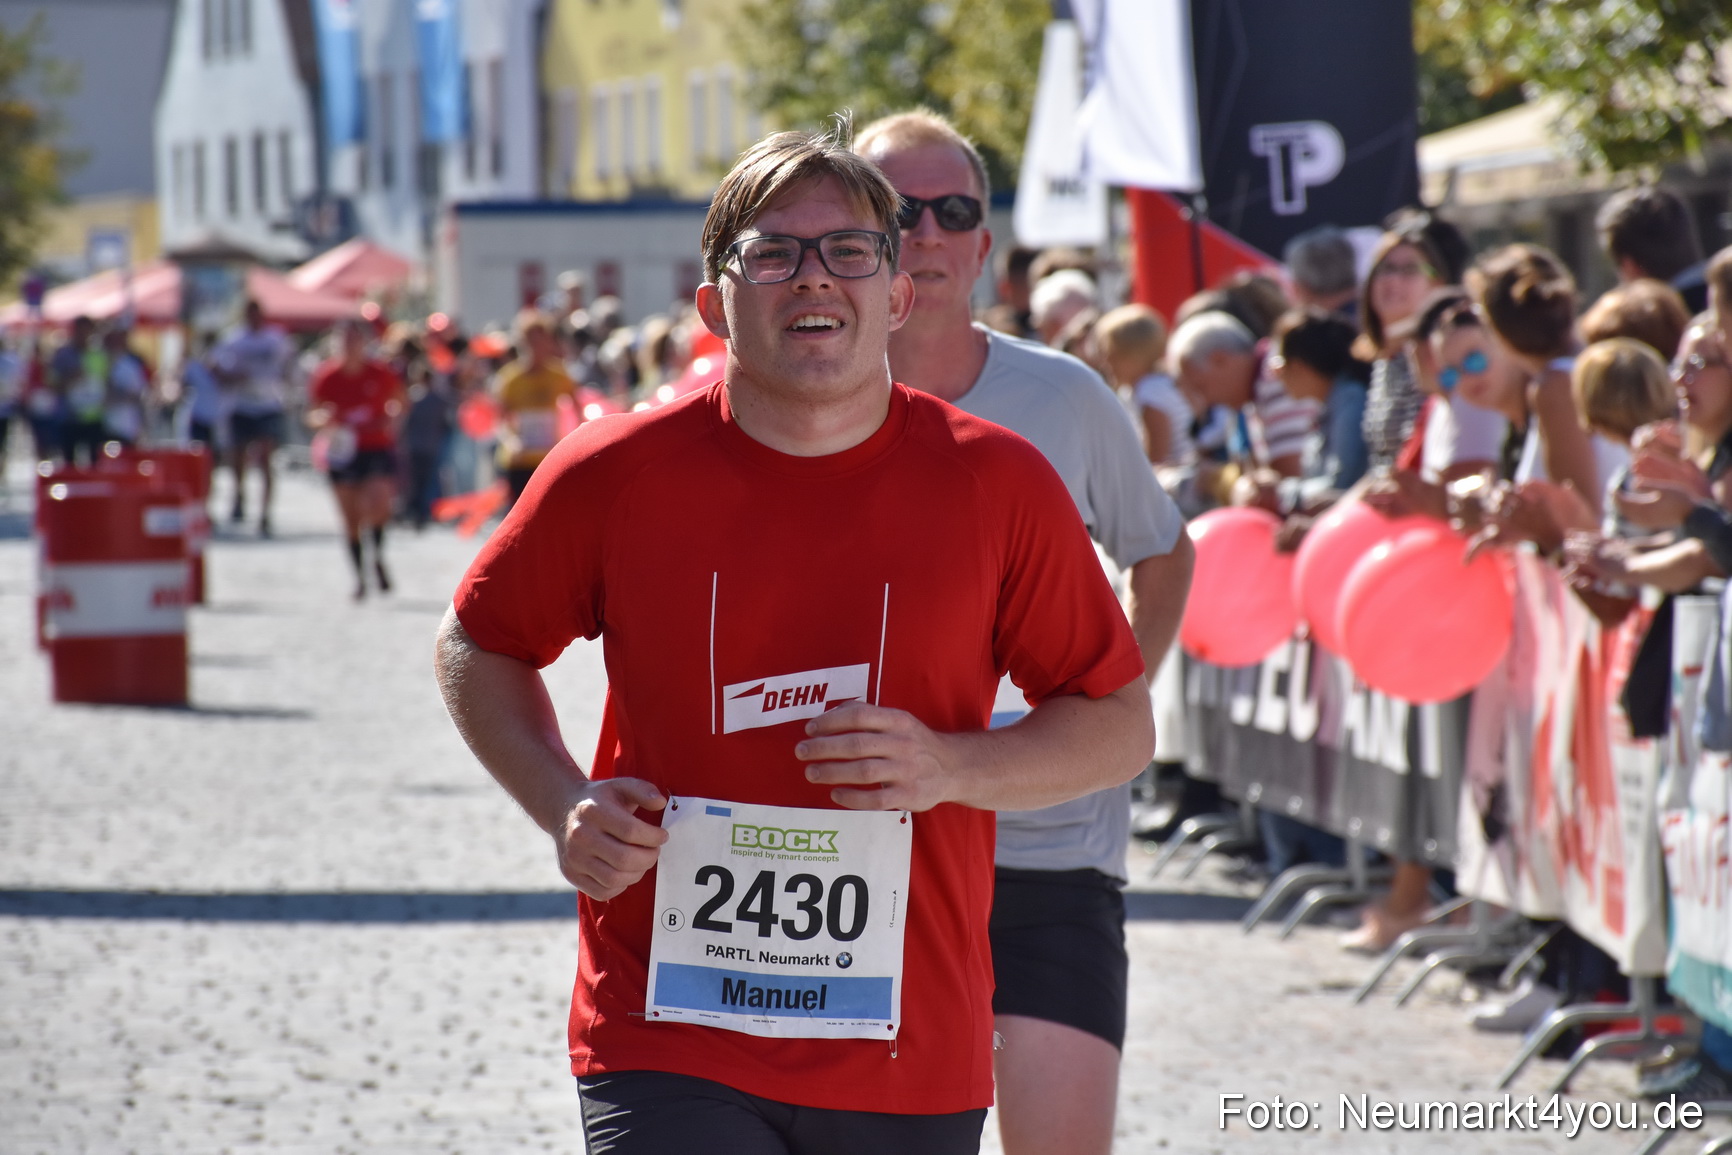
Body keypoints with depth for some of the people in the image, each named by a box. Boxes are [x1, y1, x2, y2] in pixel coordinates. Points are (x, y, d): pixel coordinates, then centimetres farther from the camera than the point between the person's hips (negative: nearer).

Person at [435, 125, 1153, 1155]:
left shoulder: (1000, 483, -1)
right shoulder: (616, 474, -2)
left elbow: (1123, 726, 7)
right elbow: (479, 647, 15)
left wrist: (955, 770, -12)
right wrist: (564, 804, -3)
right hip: (666, 1042, -2)